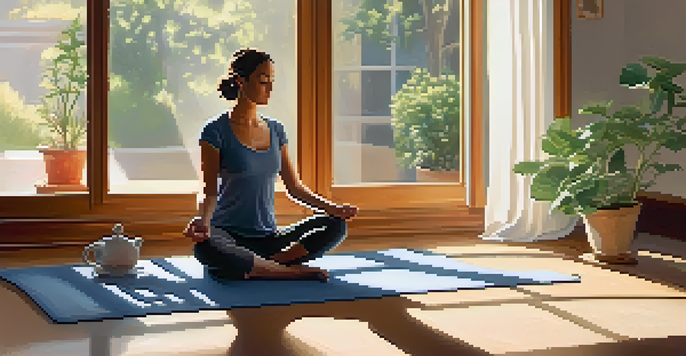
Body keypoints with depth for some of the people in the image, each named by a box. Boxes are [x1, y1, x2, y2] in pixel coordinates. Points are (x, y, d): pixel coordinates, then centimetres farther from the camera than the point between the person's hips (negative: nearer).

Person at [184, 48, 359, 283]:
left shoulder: (275, 130, 11)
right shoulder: (216, 131, -5)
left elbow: (294, 187, 15)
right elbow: (210, 192, -9)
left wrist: (330, 208, 1)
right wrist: (202, 220, -29)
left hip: (268, 238, 6)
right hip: (228, 235, -5)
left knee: (336, 226, -13)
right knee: (204, 247, -40)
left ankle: (255, 268, -24)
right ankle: (291, 270, -28)